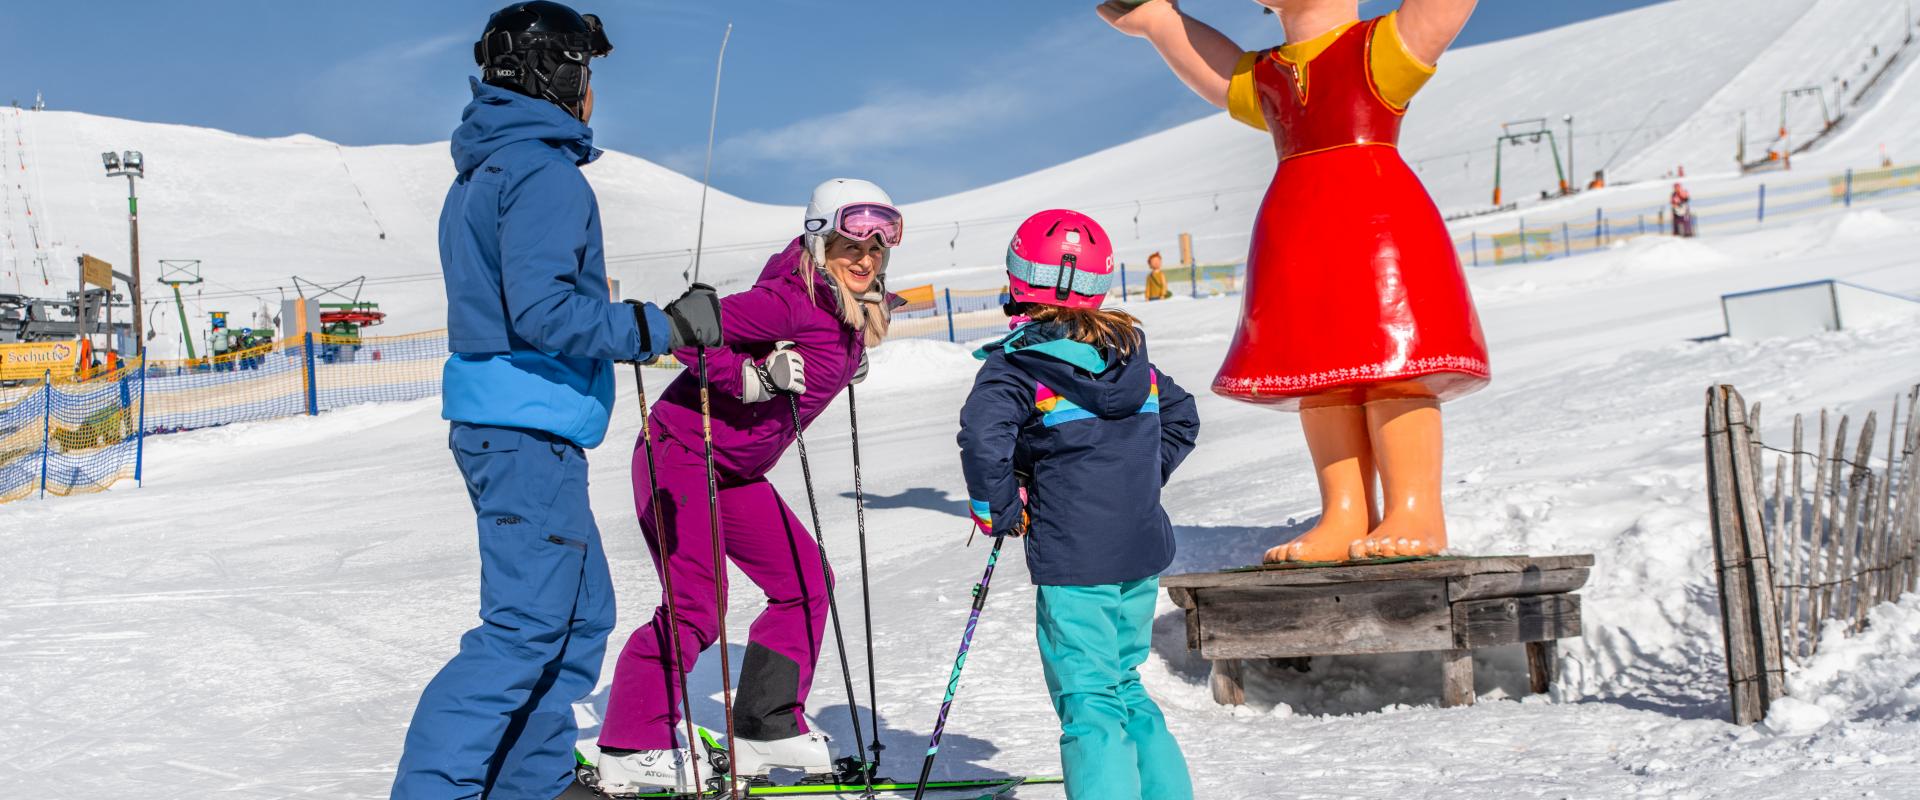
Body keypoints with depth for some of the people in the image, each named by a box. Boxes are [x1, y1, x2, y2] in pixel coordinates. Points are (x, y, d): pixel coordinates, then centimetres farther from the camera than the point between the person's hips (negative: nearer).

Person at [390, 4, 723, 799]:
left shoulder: (482, 173, 19)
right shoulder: (544, 172, -13)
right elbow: (542, 310, -23)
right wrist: (664, 327, -17)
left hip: (496, 422, 10)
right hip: (530, 429, -10)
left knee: (579, 614, 15)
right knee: (527, 627, -9)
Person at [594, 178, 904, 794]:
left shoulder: (857, 317, 7)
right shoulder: (791, 298, -20)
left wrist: (844, 368, 8)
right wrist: (752, 378, -30)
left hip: (737, 471, 10)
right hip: (682, 452, -9)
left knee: (806, 581, 7)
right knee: (695, 605, -14)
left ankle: (767, 728, 14)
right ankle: (631, 749, -3)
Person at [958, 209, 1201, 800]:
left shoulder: (1016, 364, -10)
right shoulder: (1132, 355, 12)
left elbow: (983, 436, -26)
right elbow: (1181, 417, 24)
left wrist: (999, 512, -11)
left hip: (1073, 561, -7)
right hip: (1143, 551, 7)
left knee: (1088, 703, -3)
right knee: (1124, 686, 21)